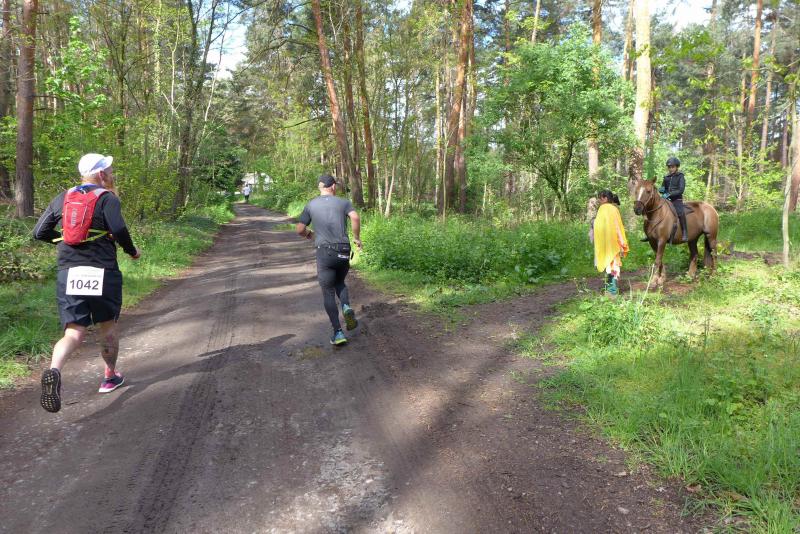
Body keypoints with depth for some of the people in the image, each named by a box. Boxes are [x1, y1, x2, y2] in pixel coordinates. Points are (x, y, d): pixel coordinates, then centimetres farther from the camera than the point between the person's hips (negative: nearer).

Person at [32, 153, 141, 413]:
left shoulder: (62, 199, 12)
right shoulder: (107, 198, -3)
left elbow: (39, 233, 12)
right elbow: (119, 229, -19)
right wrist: (132, 251, -1)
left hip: (68, 274, 4)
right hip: (102, 273, -3)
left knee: (74, 333, 1)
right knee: (108, 326, 17)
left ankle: (54, 371, -28)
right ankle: (110, 376, 31)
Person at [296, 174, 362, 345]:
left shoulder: (311, 205, 9)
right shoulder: (343, 202, 8)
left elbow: (300, 229, 5)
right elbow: (355, 217, -11)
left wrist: (311, 235, 26)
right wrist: (357, 237, 3)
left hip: (324, 251, -1)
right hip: (343, 252, 1)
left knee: (328, 293, 6)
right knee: (339, 283, 26)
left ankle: (338, 333, 0)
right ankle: (346, 307, -3)